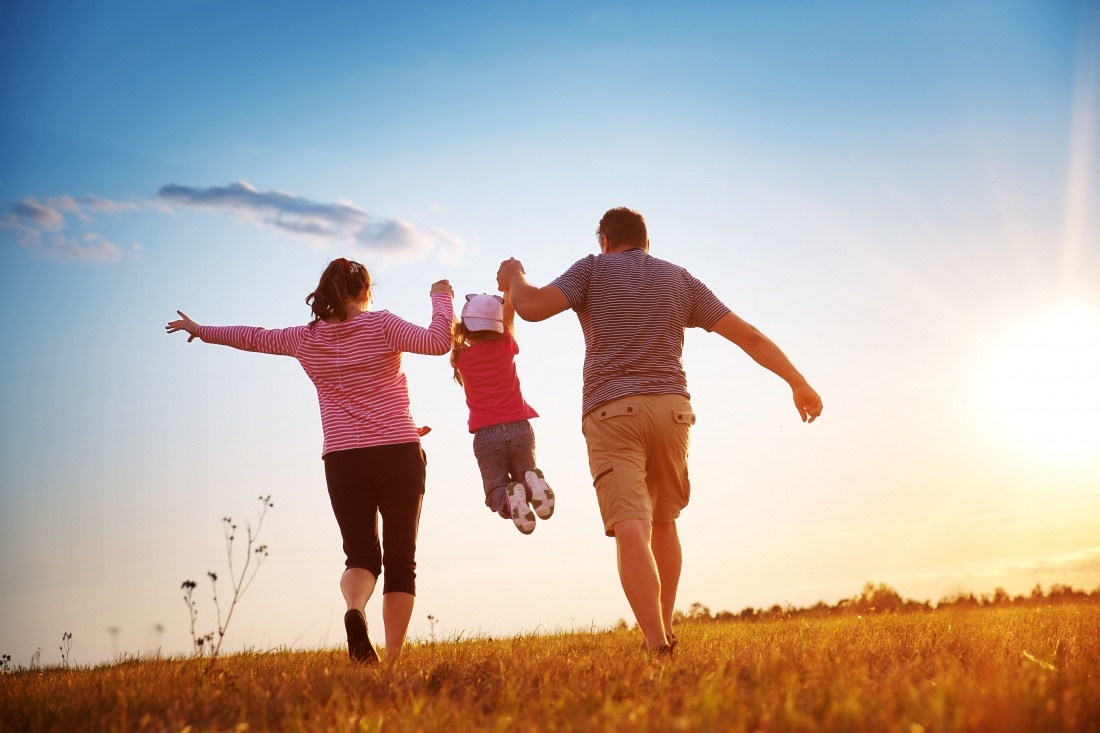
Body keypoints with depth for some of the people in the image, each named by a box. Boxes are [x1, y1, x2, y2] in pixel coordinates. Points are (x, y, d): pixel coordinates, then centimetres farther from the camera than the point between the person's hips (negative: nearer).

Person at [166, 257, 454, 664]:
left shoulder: (306, 339, 8)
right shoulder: (379, 324, -4)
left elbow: (254, 337, 23)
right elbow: (438, 342, -16)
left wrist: (201, 330, 39)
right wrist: (441, 297, 2)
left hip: (342, 459, 3)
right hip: (398, 452, -2)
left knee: (361, 555, 7)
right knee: (400, 559, 5)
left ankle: (355, 608, -26)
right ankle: (393, 658, -2)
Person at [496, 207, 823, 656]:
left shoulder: (593, 269, 9)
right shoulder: (680, 279, 19)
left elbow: (532, 308, -5)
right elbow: (748, 336, 16)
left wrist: (514, 277, 17)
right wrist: (798, 383, 24)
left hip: (611, 411, -4)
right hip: (671, 407, 4)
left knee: (630, 529, -14)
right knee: (663, 521, 23)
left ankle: (658, 647, -28)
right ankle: (665, 632, 27)